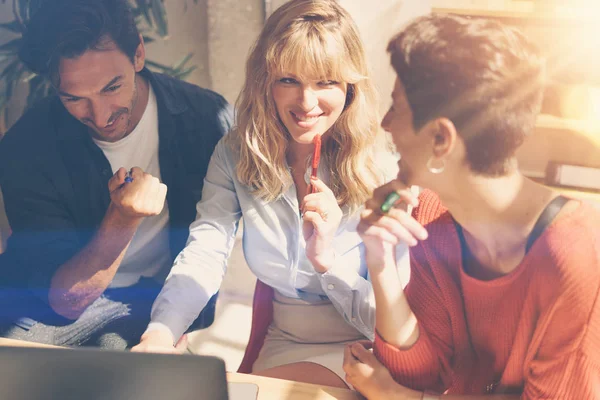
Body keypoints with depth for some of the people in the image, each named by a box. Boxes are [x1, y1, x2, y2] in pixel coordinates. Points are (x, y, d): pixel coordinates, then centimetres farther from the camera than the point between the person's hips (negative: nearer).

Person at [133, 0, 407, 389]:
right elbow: (203, 255, -15)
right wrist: (161, 333, -32)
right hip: (282, 344, 4)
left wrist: (326, 257, -27)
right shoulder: (235, 155, -2)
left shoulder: (381, 169, -13)